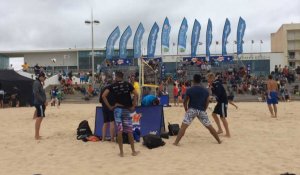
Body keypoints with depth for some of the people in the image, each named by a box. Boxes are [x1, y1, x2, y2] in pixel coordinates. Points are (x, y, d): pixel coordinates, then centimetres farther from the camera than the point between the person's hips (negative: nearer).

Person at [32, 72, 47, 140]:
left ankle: (37, 135, 19)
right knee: (39, 118, -8)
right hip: (39, 103, -10)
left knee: (39, 119, 12)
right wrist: (44, 101, -20)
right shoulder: (37, 83, -11)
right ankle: (37, 136, -5)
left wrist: (44, 102, 12)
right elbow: (36, 94, -21)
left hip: (41, 103, 10)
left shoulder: (39, 83, 18)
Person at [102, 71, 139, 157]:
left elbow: (103, 96, -8)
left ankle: (121, 152, 5)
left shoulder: (113, 86, 1)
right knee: (129, 131, 7)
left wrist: (109, 107, -2)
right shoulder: (128, 84, 3)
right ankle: (133, 151, 15)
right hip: (127, 109, 1)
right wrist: (133, 106, -2)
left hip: (117, 109, -1)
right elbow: (136, 94, -6)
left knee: (119, 131, 1)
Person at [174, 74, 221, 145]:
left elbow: (185, 102, 0)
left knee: (183, 126, -4)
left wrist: (186, 110, 15)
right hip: (201, 110, 3)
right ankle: (219, 141, 26)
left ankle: (176, 142, -10)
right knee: (210, 127, 16)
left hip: (192, 110, -3)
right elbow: (207, 102, 11)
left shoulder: (189, 90, -4)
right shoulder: (205, 91, 7)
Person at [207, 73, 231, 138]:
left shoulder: (217, 83, -19)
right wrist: (210, 86, 0)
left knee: (222, 117, -8)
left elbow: (217, 93, -29)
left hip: (223, 101, -10)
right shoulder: (214, 84, 8)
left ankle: (228, 133, 1)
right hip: (220, 101, 10)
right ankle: (220, 129, 21)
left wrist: (211, 87, -21)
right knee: (214, 113, 14)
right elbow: (214, 93, 13)